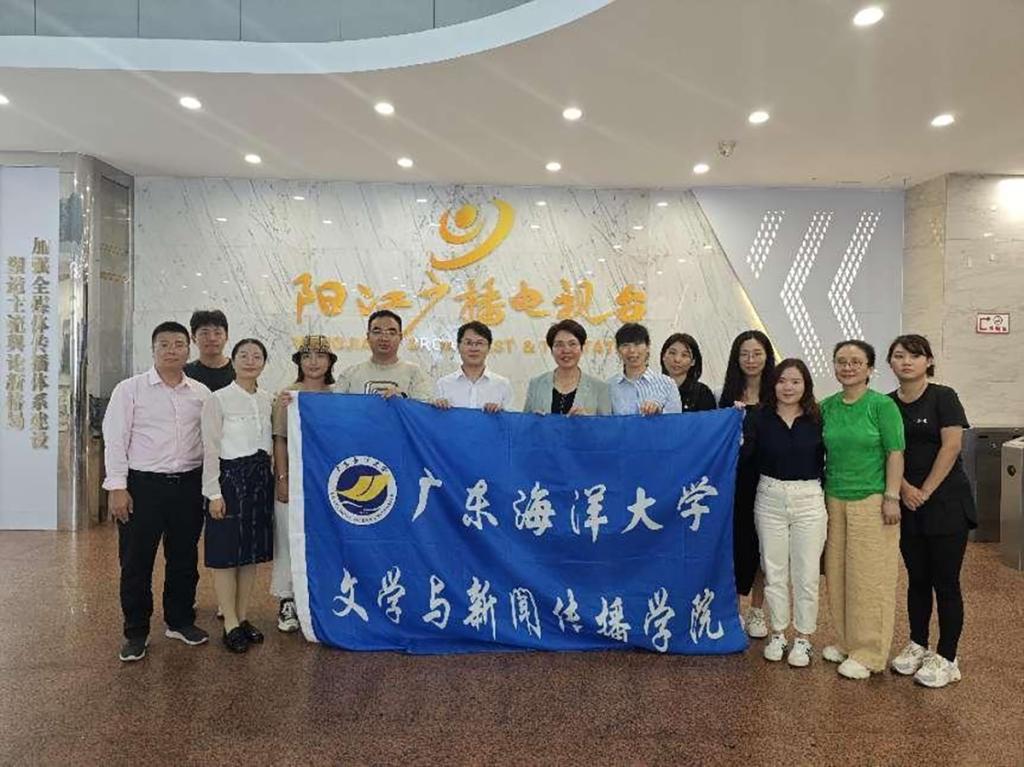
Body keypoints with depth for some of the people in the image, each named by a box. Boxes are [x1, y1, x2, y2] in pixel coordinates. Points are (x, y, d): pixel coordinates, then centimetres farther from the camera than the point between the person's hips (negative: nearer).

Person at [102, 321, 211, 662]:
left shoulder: (201, 393, 6)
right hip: (143, 485, -3)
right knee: (136, 562, 6)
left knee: (184, 559, 14)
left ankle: (180, 621, 31)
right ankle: (136, 633, 21)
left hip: (188, 484, 3)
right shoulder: (130, 389, -2)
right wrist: (117, 487, -9)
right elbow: (115, 440, -4)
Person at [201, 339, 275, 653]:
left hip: (261, 479, 5)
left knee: (252, 551, 12)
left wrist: (274, 479, 7)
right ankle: (231, 624, 13)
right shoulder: (218, 399, -7)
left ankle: (243, 617, 24)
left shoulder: (268, 400, 8)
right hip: (230, 477, -5)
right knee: (226, 552, 2)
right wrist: (214, 492, -11)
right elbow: (210, 450, -8)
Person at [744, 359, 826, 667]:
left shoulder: (817, 420, -1)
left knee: (806, 573, 5)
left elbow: (829, 460, 3)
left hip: (809, 500, 0)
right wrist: (737, 423, -22)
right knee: (774, 570, 10)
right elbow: (742, 455, -13)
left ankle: (803, 638, 20)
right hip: (770, 498, 1)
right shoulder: (759, 418, -1)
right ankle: (777, 634, 25)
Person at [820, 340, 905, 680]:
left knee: (869, 577, 2)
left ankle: (868, 654, 14)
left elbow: (895, 453, -8)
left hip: (871, 500, -5)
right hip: (835, 499, 5)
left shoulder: (882, 405, -7)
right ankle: (846, 641, 27)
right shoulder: (828, 406, 7)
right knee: (837, 574, 11)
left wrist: (891, 497, -12)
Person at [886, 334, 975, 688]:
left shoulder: (943, 397, -7)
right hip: (908, 506, 4)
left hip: (946, 503, -4)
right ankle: (917, 645, 27)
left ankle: (946, 659, 13)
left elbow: (951, 447, -14)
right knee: (917, 579, 13)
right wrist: (904, 488, -10)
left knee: (945, 582, 2)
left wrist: (925, 492, -14)